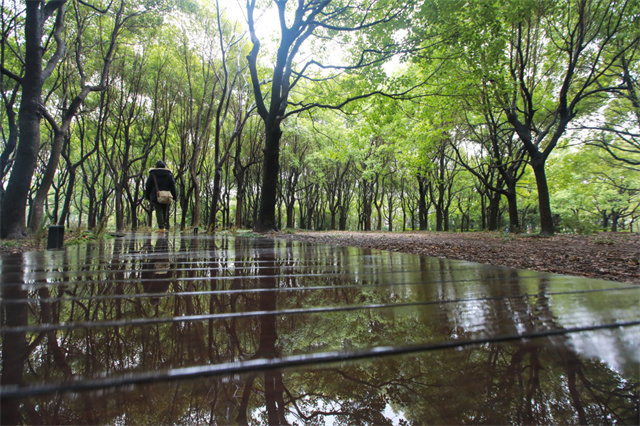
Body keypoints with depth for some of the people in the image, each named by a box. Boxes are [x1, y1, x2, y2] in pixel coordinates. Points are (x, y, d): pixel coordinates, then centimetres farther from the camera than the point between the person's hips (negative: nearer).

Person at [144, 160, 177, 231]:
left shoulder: (152, 174, 5)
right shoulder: (169, 175, 10)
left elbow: (148, 186, 5)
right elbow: (173, 187, 9)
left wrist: (147, 196, 11)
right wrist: (174, 197, 11)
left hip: (156, 197, -2)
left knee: (159, 211, -6)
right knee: (166, 212, 9)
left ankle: (161, 227, -20)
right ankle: (166, 228, 8)